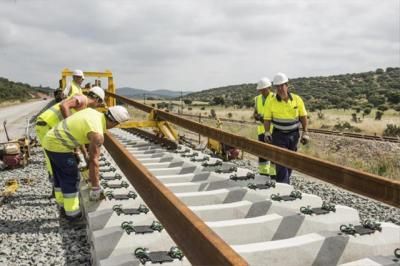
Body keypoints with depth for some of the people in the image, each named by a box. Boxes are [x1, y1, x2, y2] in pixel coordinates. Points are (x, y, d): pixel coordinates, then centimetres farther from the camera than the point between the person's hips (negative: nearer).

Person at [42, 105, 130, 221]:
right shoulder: (97, 135, -19)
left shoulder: (92, 111, 5)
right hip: (58, 145, -9)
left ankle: (63, 205, 36)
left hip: (50, 139, 9)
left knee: (60, 176, 21)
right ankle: (72, 213, 15)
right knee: (71, 178, 4)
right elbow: (93, 162, -18)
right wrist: (95, 188, -10)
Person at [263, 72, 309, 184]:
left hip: (293, 135, 3)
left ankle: (286, 182, 29)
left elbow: (303, 116, 3)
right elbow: (267, 119, -2)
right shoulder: (272, 102, -8)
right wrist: (267, 132, -17)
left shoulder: (297, 99, -4)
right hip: (279, 135, -2)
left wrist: (305, 133, -3)